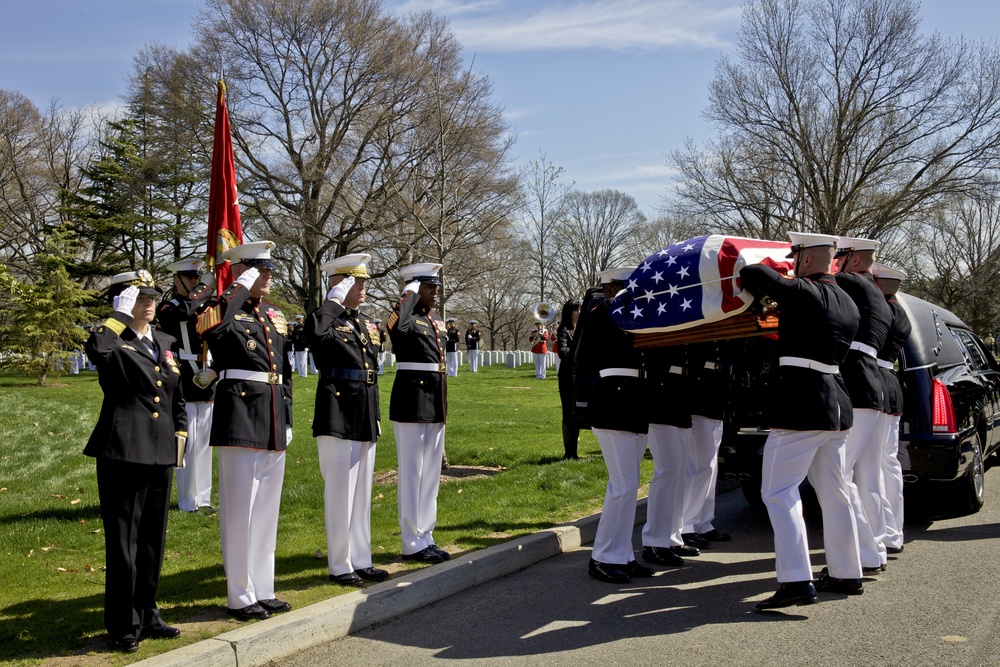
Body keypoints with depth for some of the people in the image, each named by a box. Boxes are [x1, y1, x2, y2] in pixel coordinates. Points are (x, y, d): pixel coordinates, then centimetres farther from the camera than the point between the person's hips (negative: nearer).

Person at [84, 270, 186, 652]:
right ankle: (123, 626, 14)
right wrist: (121, 316, -19)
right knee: (123, 540, 2)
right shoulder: (113, 343, -4)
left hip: (160, 453, 6)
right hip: (122, 452, -6)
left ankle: (147, 615, 28)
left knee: (153, 539, 14)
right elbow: (96, 350, -31)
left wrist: (180, 433, 11)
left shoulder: (166, 343, 14)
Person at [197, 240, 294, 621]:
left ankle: (263, 591, 25)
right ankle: (241, 597, 11)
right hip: (240, 421, -7)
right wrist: (240, 288, -22)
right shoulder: (223, 310, -6)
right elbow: (214, 330, -32)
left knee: (267, 510, 14)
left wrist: (287, 418, 15)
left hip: (273, 425, 7)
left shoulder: (275, 315, 15)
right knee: (240, 511, 0)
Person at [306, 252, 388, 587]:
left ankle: (360, 560, 24)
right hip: (337, 417, -8)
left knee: (361, 492, 14)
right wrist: (335, 298, -23)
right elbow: (314, 333, -36)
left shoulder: (367, 323, 15)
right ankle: (340, 565, 12)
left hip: (365, 418, 8)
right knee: (340, 493, 0)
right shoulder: (327, 320, -10)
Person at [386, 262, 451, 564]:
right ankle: (413, 543, 7)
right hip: (411, 403, -9)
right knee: (411, 473, -1)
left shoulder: (437, 322, 15)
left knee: (431, 473, 13)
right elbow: (397, 324, -35)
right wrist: (410, 292, -19)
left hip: (436, 403, 9)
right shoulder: (406, 318, -9)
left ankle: (426, 537, 23)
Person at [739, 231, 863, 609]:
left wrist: (757, 289, 4)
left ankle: (797, 581, -12)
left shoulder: (804, 293, -11)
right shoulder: (848, 304, 14)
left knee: (779, 490, -6)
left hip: (801, 406, -9)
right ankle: (847, 574, 26)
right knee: (834, 493, 17)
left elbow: (751, 274, -18)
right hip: (837, 407, 9)